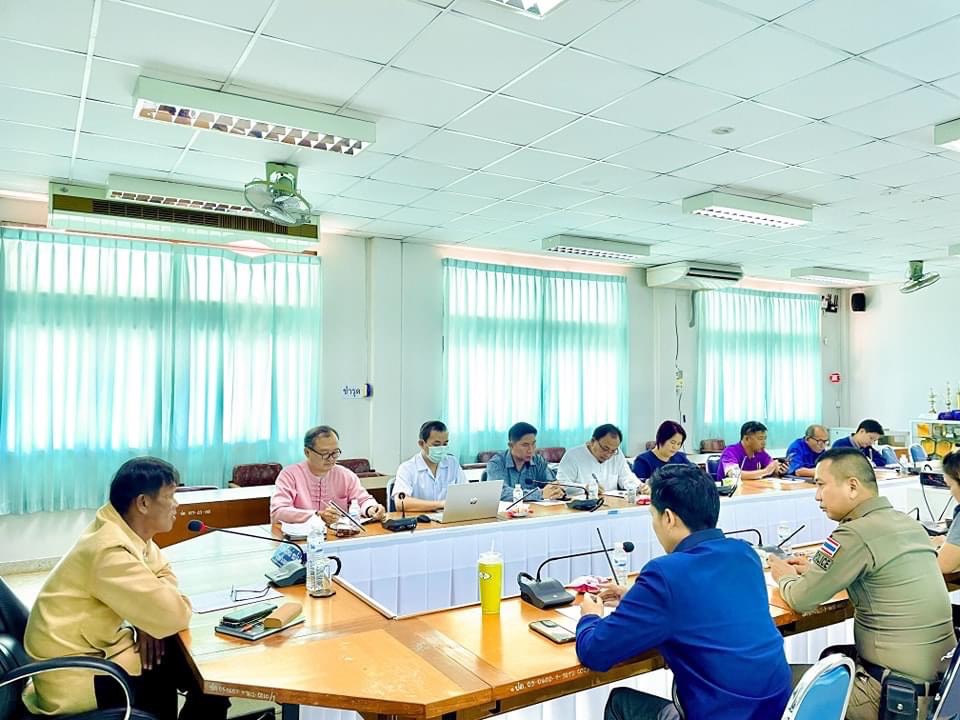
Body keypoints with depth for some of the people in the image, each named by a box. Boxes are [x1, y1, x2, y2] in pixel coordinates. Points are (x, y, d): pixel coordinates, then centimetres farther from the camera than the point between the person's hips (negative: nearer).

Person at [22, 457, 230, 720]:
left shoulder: (127, 530, -1)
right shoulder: (110, 551, -29)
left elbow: (163, 572, 11)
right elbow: (176, 616, -29)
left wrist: (149, 620, -8)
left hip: (92, 648, 8)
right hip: (73, 677, -8)